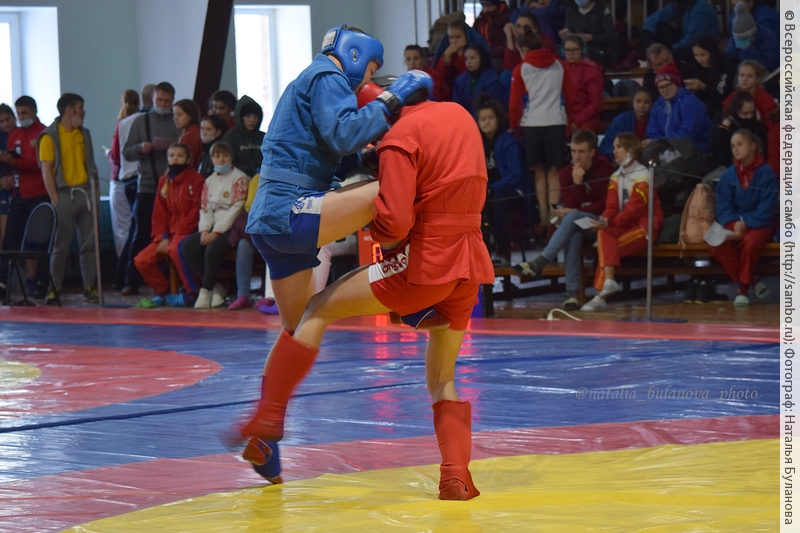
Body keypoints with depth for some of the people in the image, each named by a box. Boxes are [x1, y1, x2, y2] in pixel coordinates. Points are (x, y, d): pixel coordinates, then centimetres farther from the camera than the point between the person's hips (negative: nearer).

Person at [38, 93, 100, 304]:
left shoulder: (83, 134, 14)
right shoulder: (50, 136, -4)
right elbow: (46, 170, -8)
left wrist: (95, 192, 7)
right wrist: (55, 200, -13)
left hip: (84, 193, 5)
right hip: (65, 194, -5)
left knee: (89, 243, 2)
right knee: (61, 245, -2)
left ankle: (90, 287, 6)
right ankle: (54, 288, 4)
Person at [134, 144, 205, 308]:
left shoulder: (195, 179, -7)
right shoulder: (164, 181, 13)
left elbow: (196, 212, -13)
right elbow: (159, 214, 13)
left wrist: (176, 236, -17)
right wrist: (163, 238, -4)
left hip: (188, 232, -7)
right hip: (169, 234, 7)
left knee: (175, 249, -38)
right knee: (141, 260, -9)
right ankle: (164, 292, 11)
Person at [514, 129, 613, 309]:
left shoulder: (604, 168, -3)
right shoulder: (566, 173, 5)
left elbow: (607, 204, -8)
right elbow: (570, 206, -5)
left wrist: (574, 212, -14)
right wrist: (577, 183, -20)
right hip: (575, 227, 2)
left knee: (572, 218, -34)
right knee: (573, 235, -36)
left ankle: (539, 263, -43)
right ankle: (572, 294, -42)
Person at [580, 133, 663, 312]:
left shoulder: (642, 176, -9)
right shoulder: (615, 177, 14)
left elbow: (634, 208, -17)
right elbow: (611, 205, 3)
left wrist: (611, 222, -26)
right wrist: (604, 220, -19)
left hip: (644, 226, -6)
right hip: (624, 225, 6)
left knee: (606, 246, -26)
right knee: (604, 234, -27)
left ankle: (601, 296, -26)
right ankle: (609, 280, -38)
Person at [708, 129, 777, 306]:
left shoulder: (766, 173, -6)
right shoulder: (728, 175, 6)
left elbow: (766, 208, -11)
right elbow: (722, 205, 1)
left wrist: (747, 225, -22)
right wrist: (733, 224, -19)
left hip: (760, 226, -4)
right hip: (735, 224, 4)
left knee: (750, 241, -38)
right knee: (715, 243, -28)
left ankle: (743, 289, -19)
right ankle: (752, 281, -16)